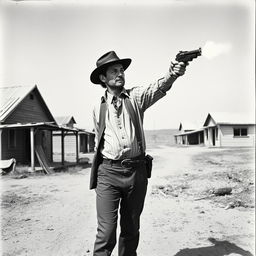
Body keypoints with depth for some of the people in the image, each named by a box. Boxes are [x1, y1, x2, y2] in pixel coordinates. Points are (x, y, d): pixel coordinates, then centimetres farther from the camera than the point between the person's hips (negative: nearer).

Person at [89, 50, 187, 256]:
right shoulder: (98, 108, 8)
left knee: (132, 229, 15)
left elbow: (156, 89, -17)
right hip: (108, 172, 0)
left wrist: (172, 75, -38)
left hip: (137, 171, 1)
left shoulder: (135, 97, 4)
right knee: (106, 233, -6)